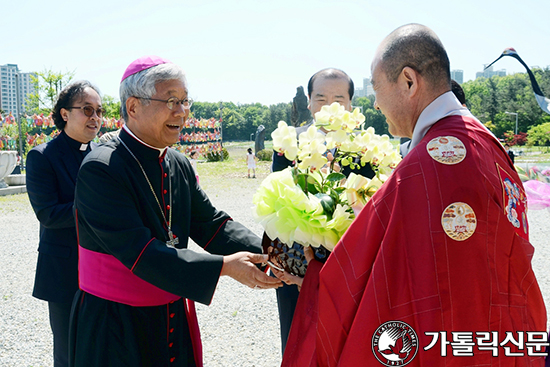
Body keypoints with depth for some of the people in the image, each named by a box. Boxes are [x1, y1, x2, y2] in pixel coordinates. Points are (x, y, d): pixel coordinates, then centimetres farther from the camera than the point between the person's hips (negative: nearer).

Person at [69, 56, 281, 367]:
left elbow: (211, 224, 2)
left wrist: (270, 255, -14)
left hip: (174, 318, 7)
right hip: (115, 327, -6)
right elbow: (138, 251, -26)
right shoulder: (100, 169, -20)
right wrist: (223, 266, -28)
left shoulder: (180, 165, 4)